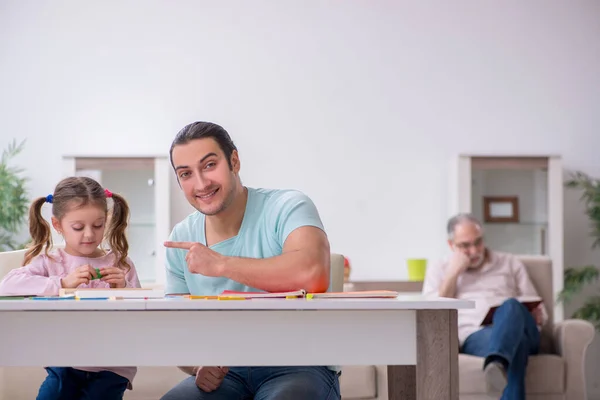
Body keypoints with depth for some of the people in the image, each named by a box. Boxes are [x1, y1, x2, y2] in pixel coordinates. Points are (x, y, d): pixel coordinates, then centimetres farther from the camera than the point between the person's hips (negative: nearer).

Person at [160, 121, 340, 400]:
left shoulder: (287, 207, -11)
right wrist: (198, 365, -13)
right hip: (227, 372, 4)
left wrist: (221, 264, -24)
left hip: (298, 365, -4)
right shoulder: (181, 240, 5)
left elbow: (313, 274, -32)